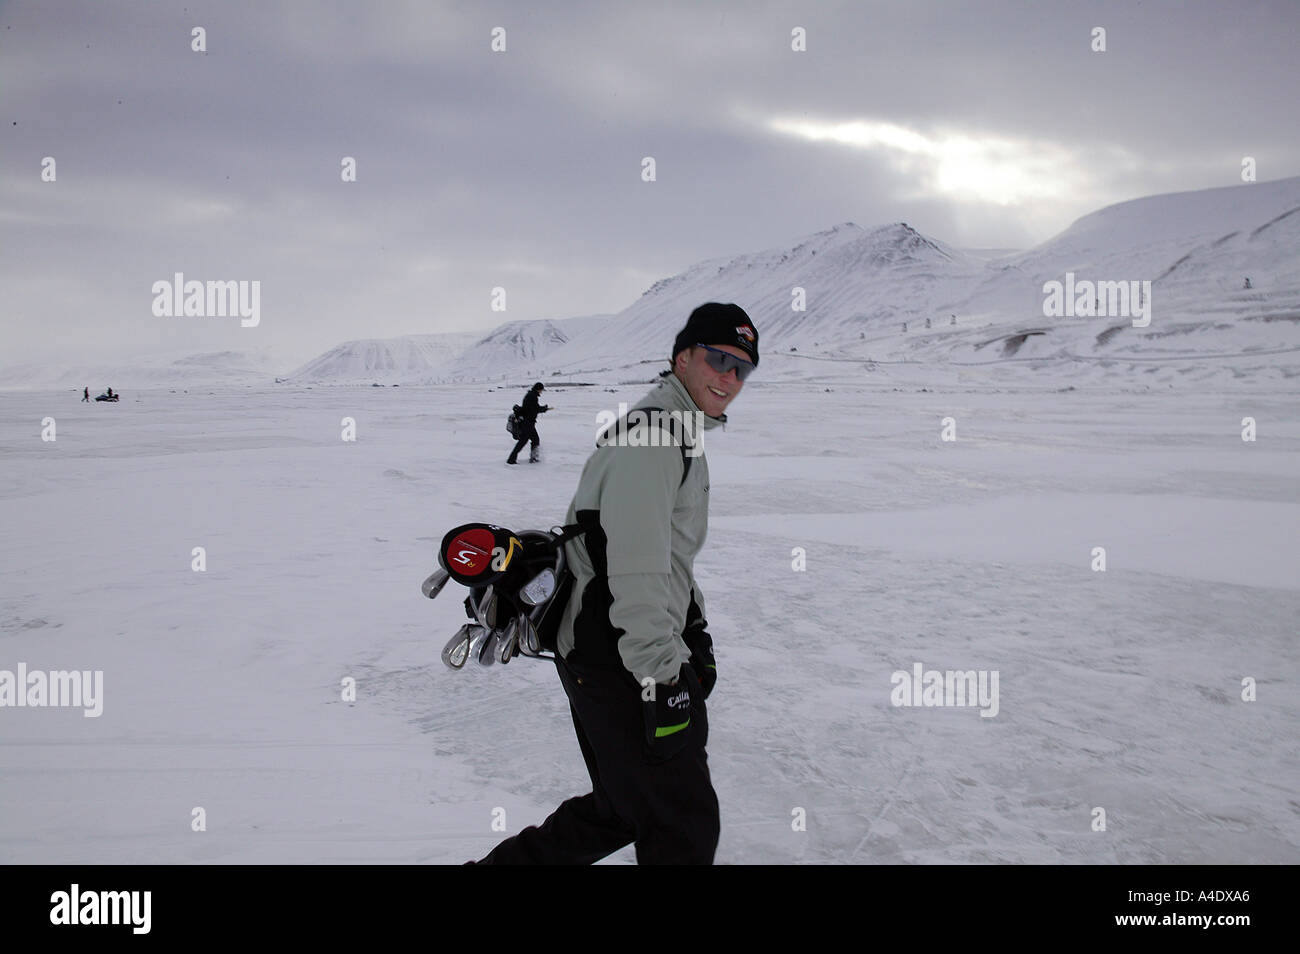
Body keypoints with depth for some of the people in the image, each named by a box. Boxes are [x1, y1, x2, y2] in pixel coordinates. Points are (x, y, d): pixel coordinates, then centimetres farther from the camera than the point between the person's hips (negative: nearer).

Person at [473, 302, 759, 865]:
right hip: (618, 666, -11)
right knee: (683, 827, -2)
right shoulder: (650, 433, -16)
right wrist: (663, 675, -25)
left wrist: (694, 636, 25)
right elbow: (635, 568, -24)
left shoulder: (680, 437, 19)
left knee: (620, 810, 21)